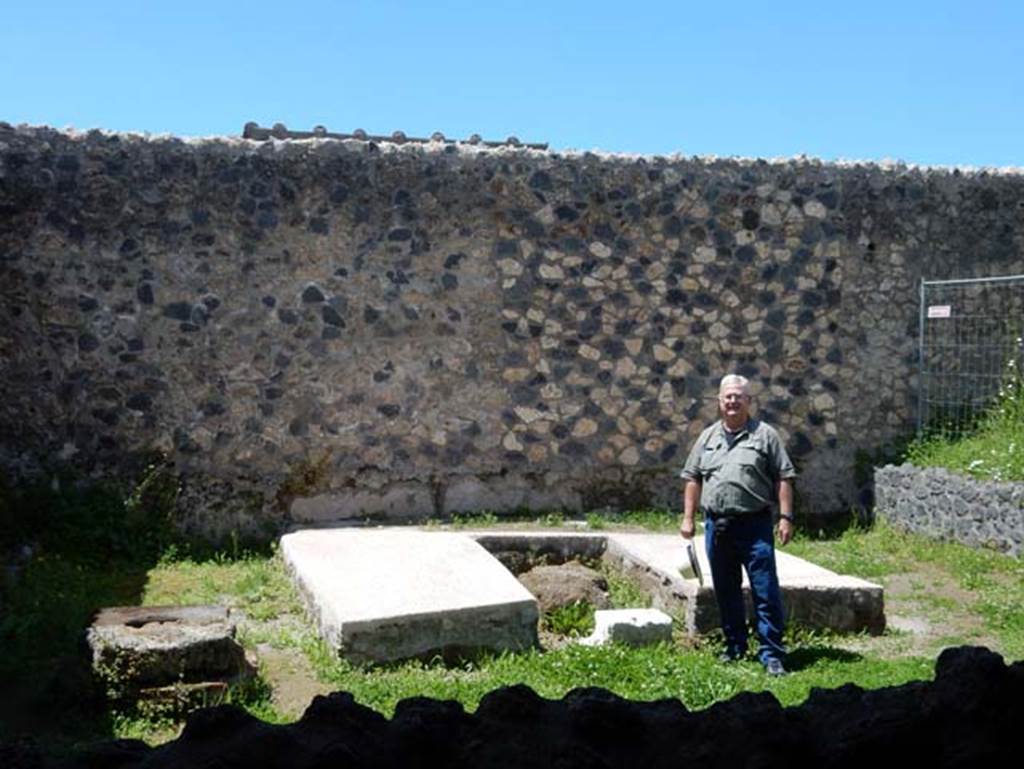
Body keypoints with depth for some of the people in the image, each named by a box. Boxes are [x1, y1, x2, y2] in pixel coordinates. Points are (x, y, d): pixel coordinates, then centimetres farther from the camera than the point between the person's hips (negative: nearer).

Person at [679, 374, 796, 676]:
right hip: (717, 524, 4)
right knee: (726, 591, 12)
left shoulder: (765, 435, 2)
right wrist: (688, 517, 8)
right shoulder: (708, 437, 13)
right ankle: (735, 645, 25)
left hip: (754, 524, -4)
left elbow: (784, 479, -1)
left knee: (766, 591, -5)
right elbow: (693, 479, 14)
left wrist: (785, 517, -8)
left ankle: (772, 653, 1)